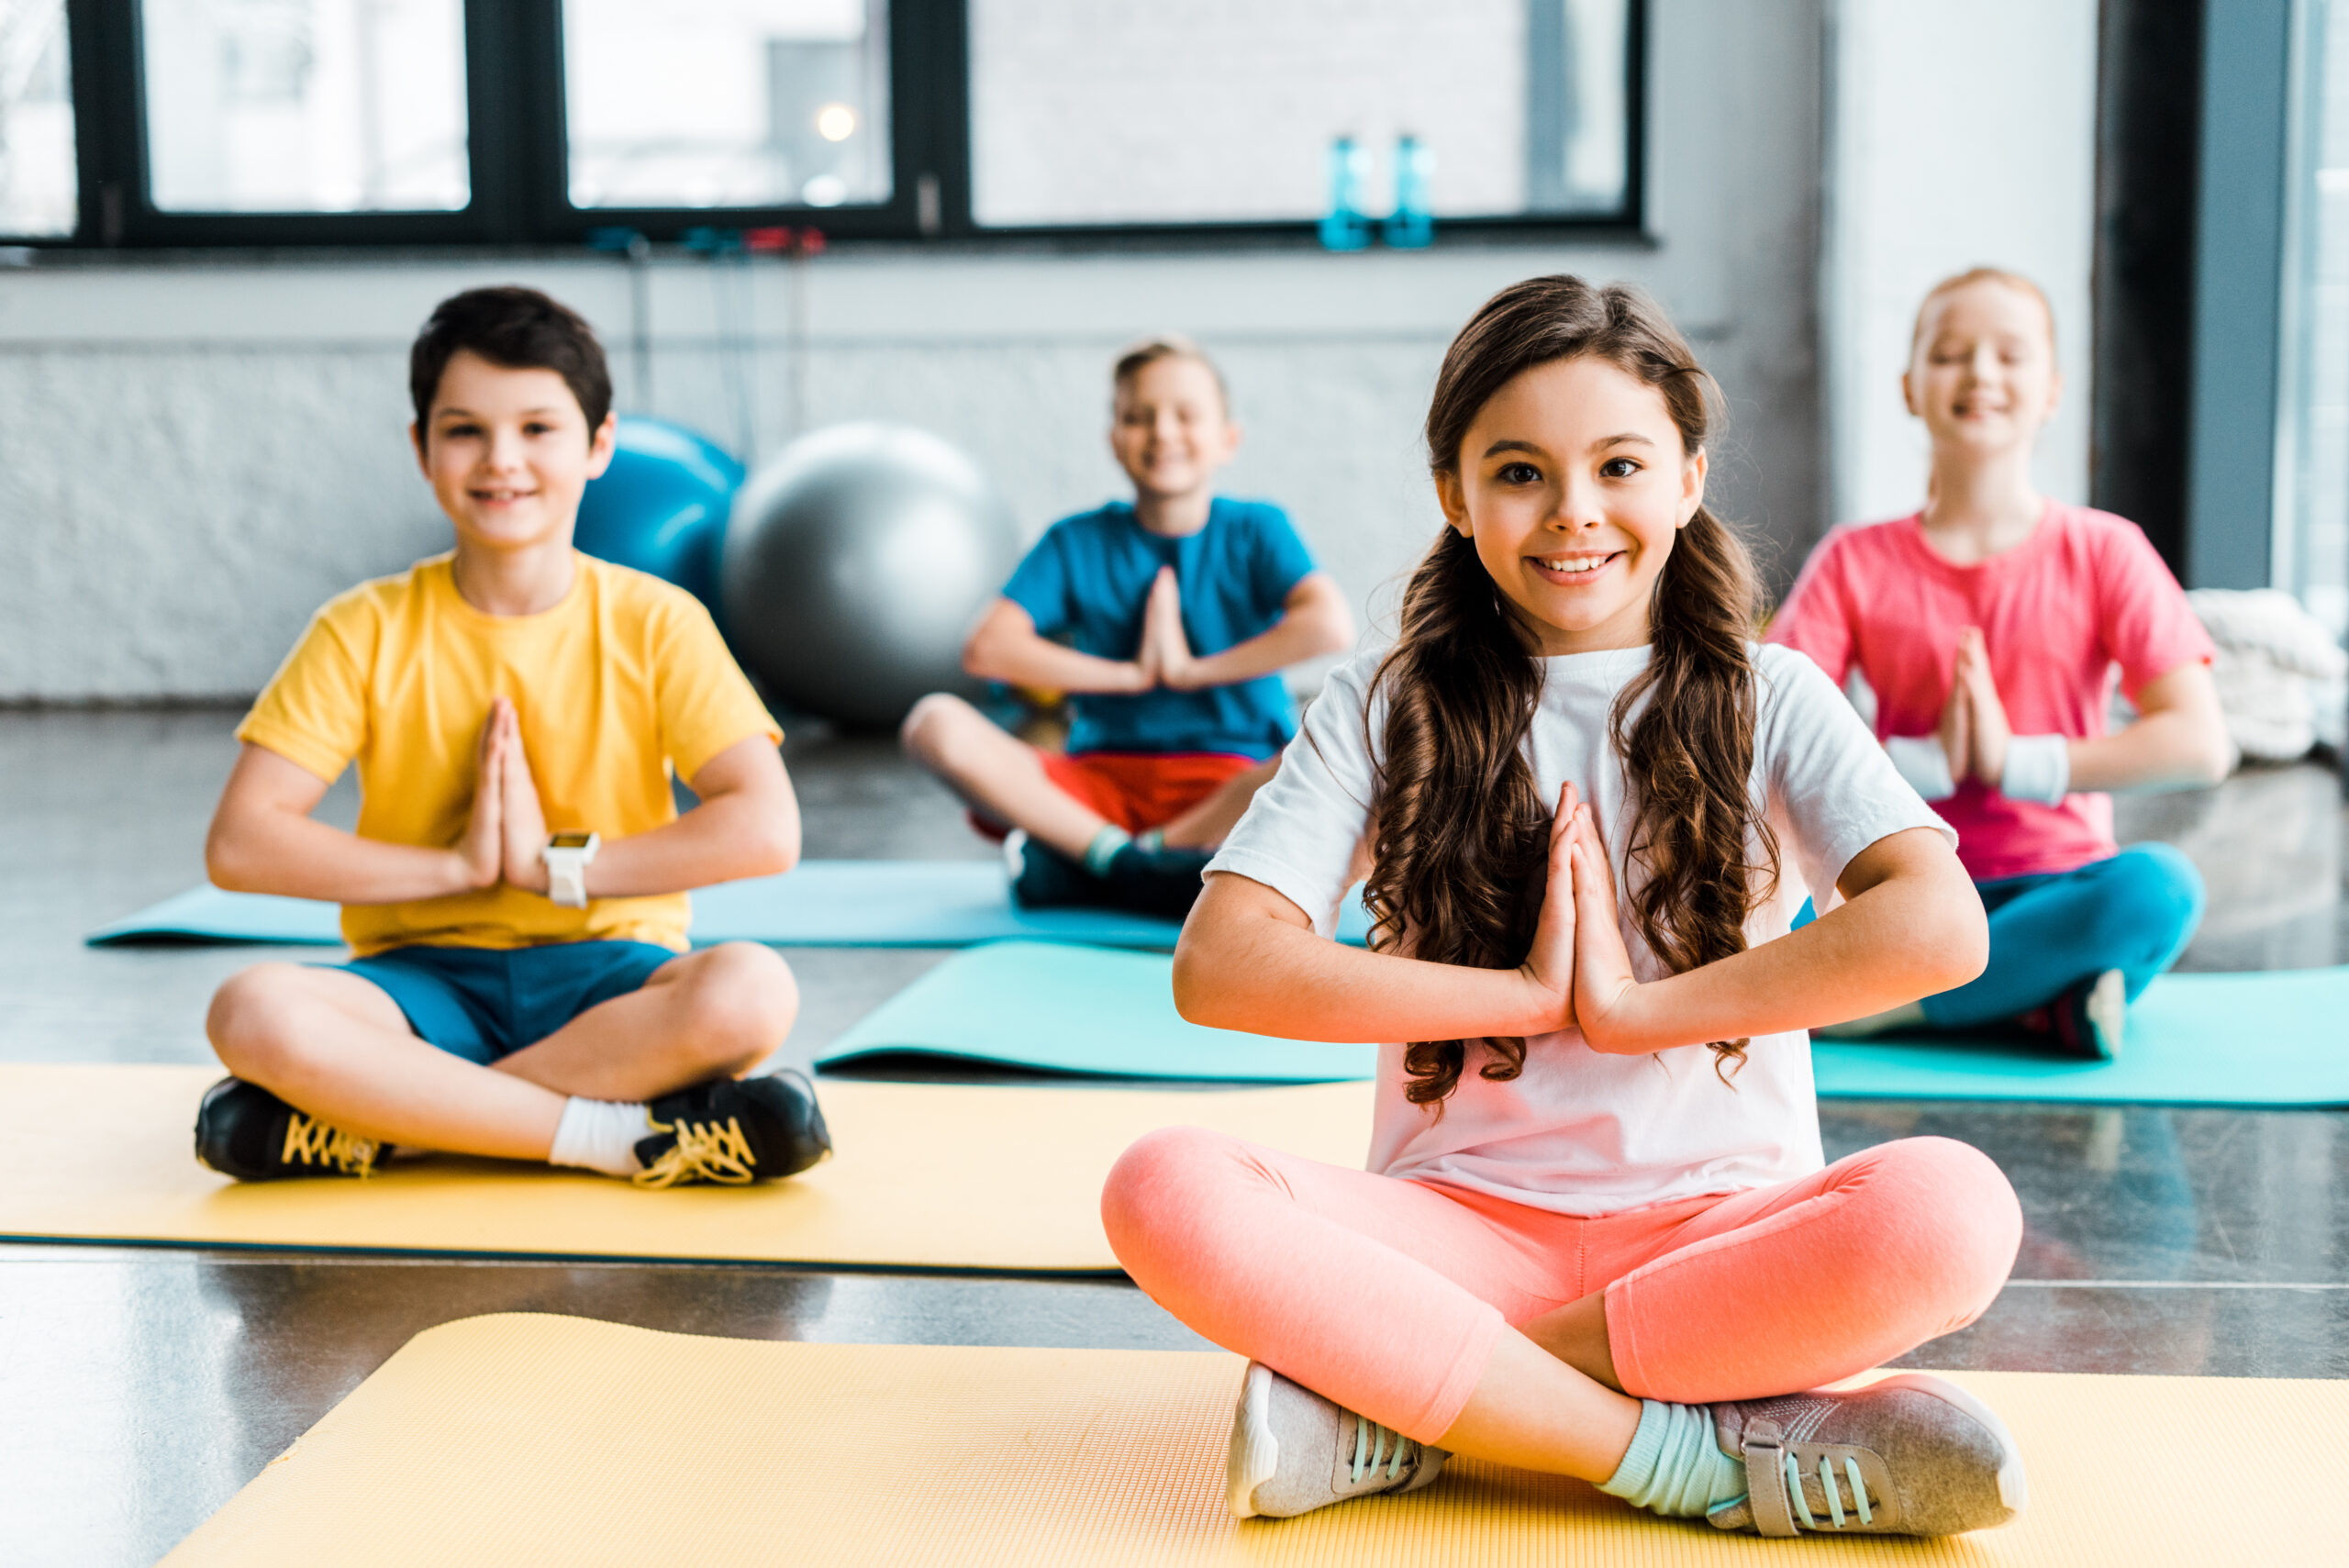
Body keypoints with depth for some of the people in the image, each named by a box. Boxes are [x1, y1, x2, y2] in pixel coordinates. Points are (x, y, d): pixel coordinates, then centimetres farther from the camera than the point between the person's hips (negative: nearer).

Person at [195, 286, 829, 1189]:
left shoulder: (654, 625, -2)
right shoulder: (368, 632, -1)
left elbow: (766, 830, -13)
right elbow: (240, 844, -8)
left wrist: (555, 863, -15)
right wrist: (457, 866, -14)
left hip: (602, 977, 0)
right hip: (423, 975, 0)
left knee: (752, 993, -33)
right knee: (252, 1012, -32)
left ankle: (379, 1122, -23)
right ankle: (630, 1137, -28)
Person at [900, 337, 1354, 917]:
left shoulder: (1255, 531, 3)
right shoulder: (1077, 544, 7)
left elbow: (1332, 627, -16)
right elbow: (988, 649, -8)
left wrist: (1193, 669, -12)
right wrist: (1132, 674, -10)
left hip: (1229, 786, -2)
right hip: (1101, 777, 2)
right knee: (936, 724, -22)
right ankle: (1122, 858, -29)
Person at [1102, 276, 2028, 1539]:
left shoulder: (1766, 699, 6)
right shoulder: (1387, 709, 7)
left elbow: (1940, 929, -12)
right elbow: (1219, 966, -7)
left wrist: (1635, 1008, -12)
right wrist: (1528, 995, -9)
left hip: (1721, 1228, 0)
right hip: (1463, 1224, 0)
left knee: (1952, 1210, -32)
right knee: (1167, 1190, -28)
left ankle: (1398, 1407, -24)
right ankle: (1706, 1452, -26)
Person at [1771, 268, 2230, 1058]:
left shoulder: (2104, 554, 2)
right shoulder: (1856, 564, 4)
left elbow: (2201, 743, -10)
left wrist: (2016, 760, -15)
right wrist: (1928, 761, -20)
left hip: (2057, 888, 0)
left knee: (2161, 885, -34)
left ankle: (1889, 1003, -23)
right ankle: (2047, 1003, -26)